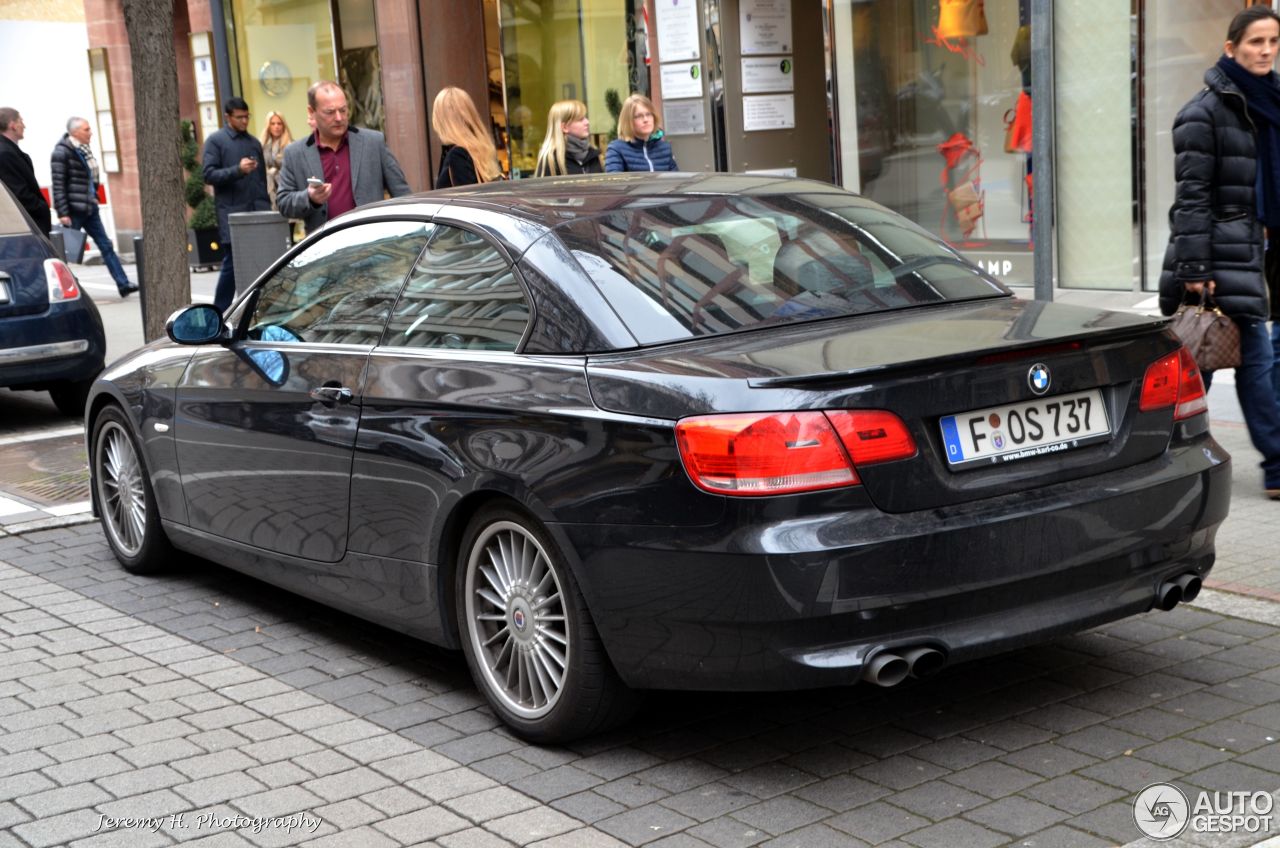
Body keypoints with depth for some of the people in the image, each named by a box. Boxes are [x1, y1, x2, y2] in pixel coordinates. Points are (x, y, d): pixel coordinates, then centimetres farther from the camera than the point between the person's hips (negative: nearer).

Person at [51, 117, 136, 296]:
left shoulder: (84, 150, 12)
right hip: (73, 209, -8)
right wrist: (62, 213, -19)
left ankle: (123, 284, 4)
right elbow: (58, 185, -15)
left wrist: (94, 200, 16)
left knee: (106, 245, 5)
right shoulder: (62, 152, -12)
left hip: (89, 208, 8)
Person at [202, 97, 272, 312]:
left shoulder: (254, 142, 18)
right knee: (231, 264, -4)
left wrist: (266, 208, 13)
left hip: (257, 213, 4)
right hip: (231, 215, -4)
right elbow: (209, 175, -6)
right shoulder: (215, 141, 3)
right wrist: (237, 170, -19)